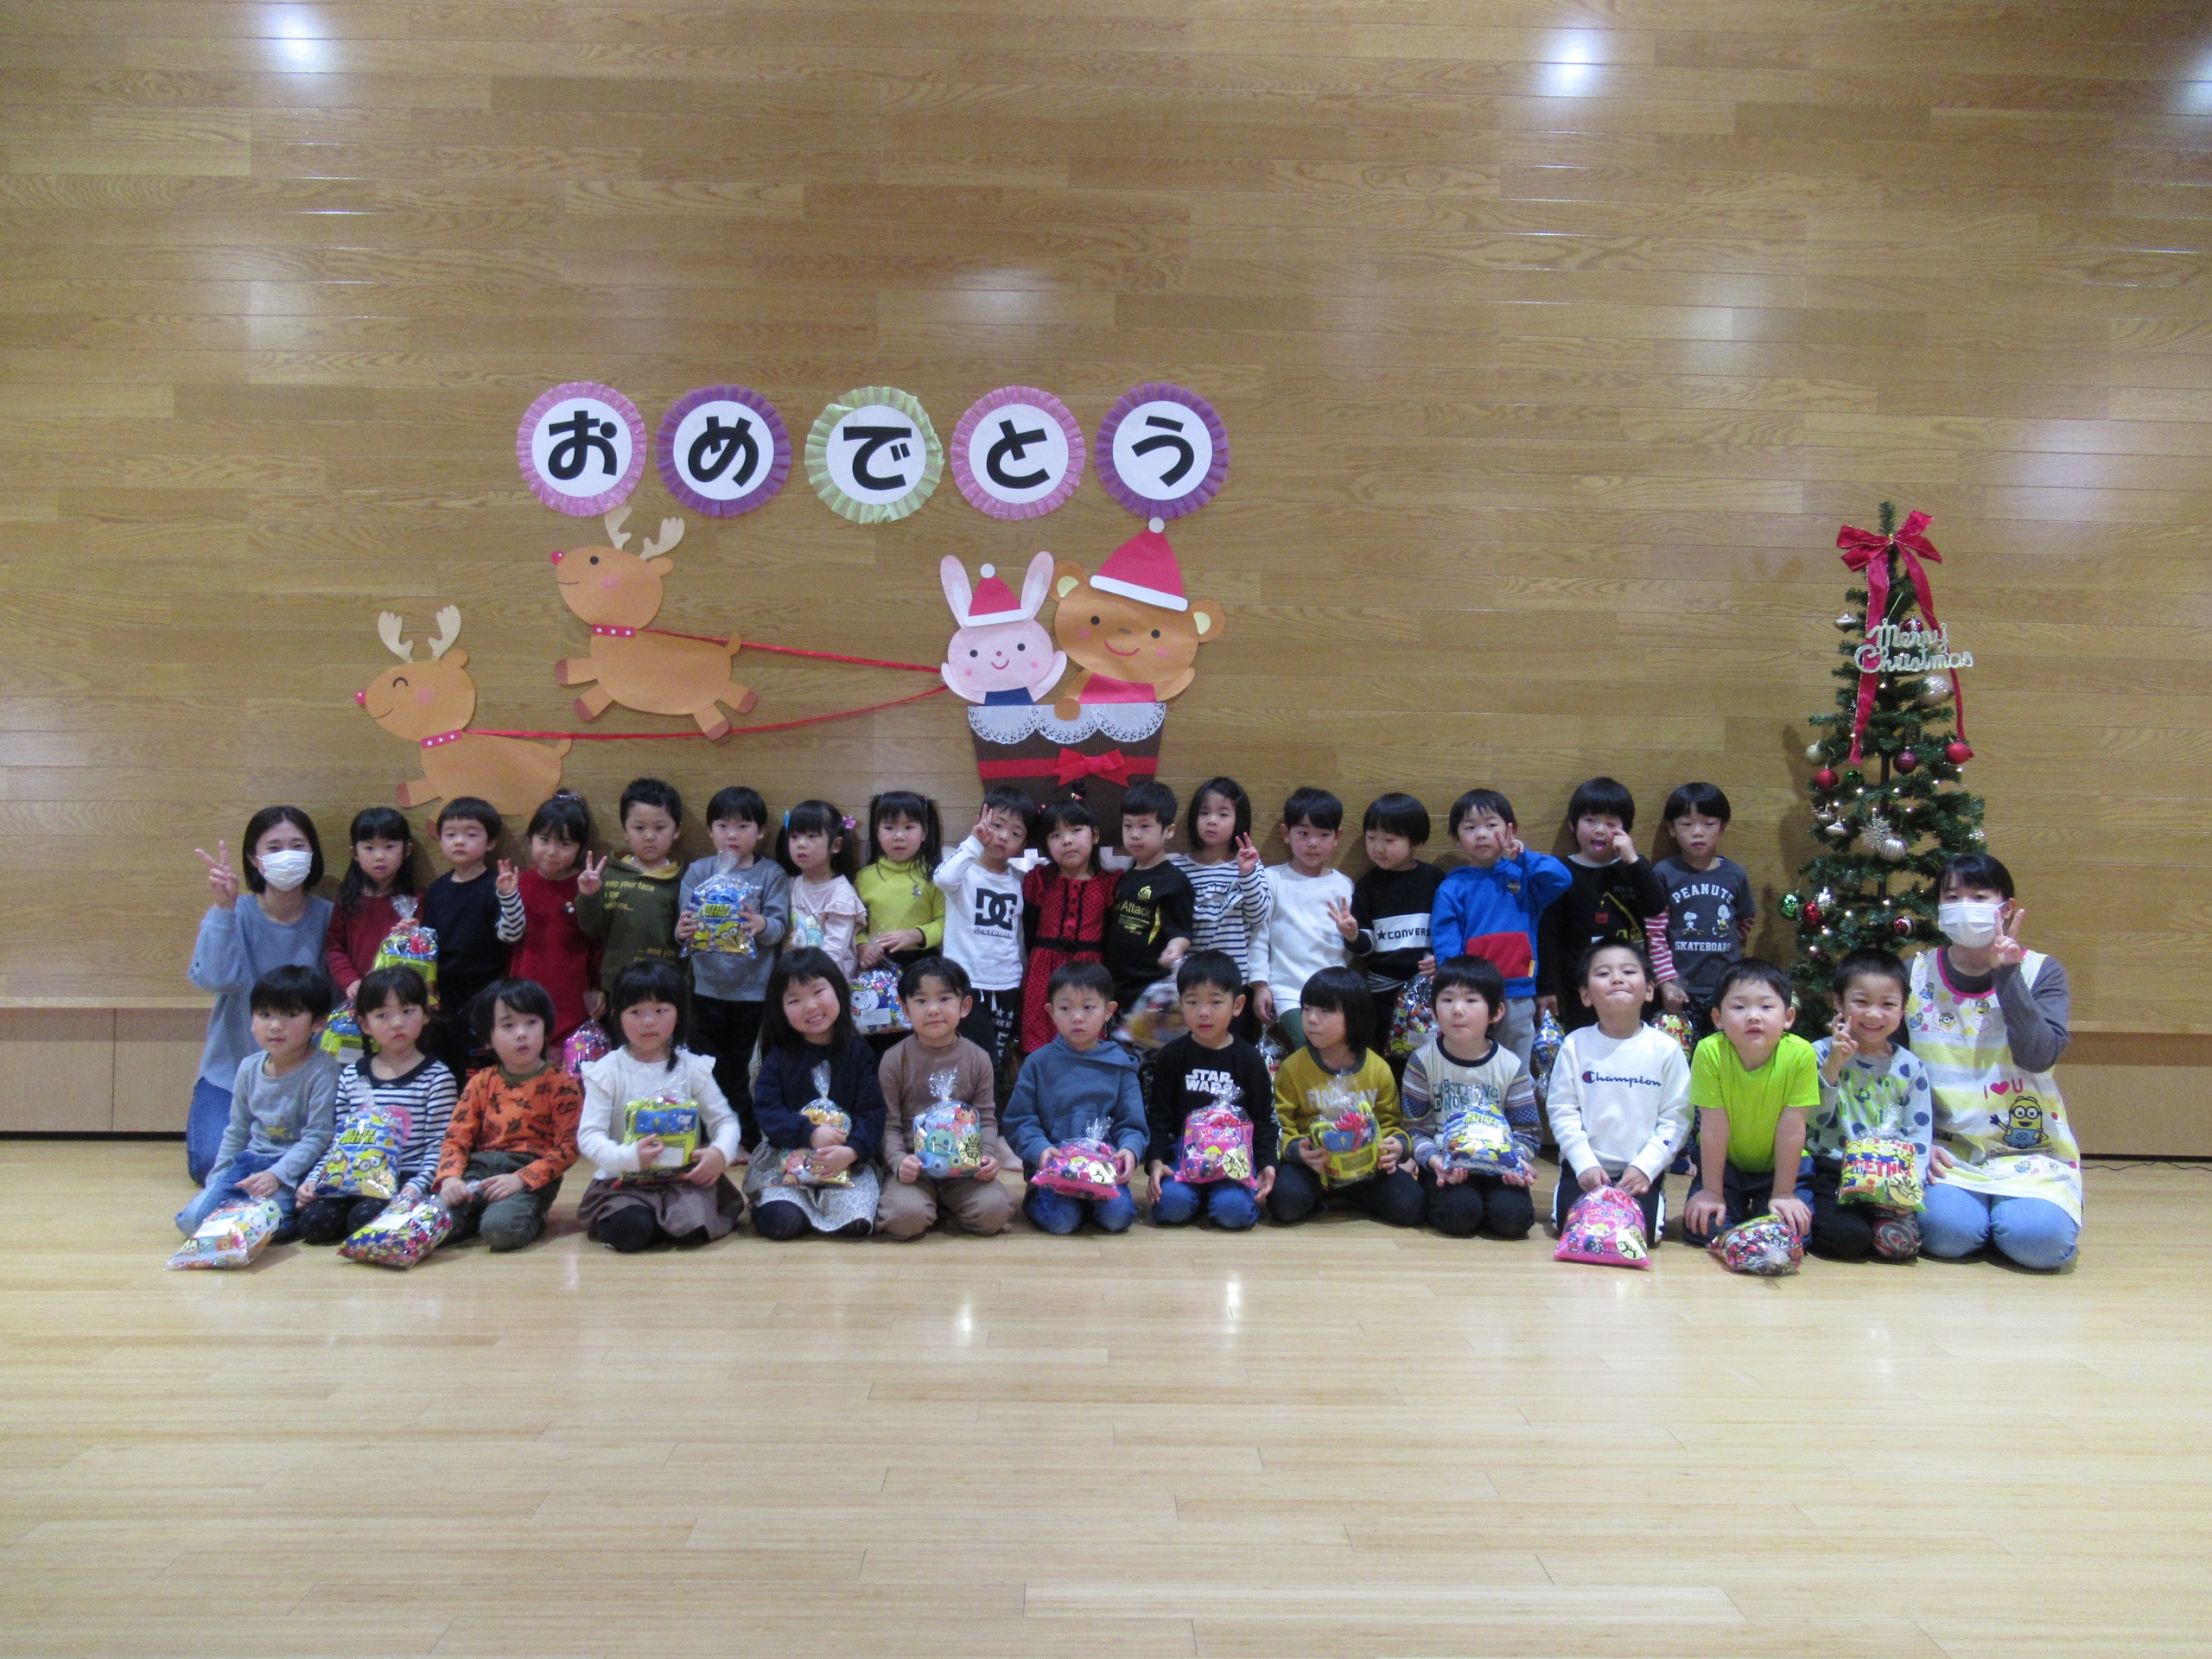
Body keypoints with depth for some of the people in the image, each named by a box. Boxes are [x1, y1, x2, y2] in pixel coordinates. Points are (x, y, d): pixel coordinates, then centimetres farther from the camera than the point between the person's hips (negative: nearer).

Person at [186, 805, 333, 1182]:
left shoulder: (327, 917, -2)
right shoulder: (236, 914, -6)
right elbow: (213, 980, -23)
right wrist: (224, 907, -28)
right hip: (232, 1069, 0)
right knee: (213, 1163, -16)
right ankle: (200, 1118, 20)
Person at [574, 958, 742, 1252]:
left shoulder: (693, 1068, 5)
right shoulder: (607, 1071, -1)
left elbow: (725, 1119, 4)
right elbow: (589, 1135, -7)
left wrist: (721, 1152, -19)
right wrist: (628, 1157, -26)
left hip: (685, 1177, 2)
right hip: (624, 1182, -1)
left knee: (695, 1229, -27)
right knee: (629, 1231, -31)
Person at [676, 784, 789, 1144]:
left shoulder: (771, 874, 2)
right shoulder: (697, 872, 6)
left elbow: (780, 926, -9)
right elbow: (685, 926, -2)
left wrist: (761, 925, -31)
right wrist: (683, 932, -25)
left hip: (753, 989, -1)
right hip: (708, 988, 2)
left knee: (746, 1070, 4)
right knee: (710, 1070, 7)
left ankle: (746, 1139, 17)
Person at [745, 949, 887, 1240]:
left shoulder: (859, 1054, 3)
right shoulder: (779, 1057, 5)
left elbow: (873, 1114, -3)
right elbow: (766, 1111, -5)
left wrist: (850, 1151, -23)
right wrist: (811, 1134, -21)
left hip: (849, 1161, 0)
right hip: (786, 1158, 0)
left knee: (855, 1223, -25)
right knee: (780, 1222, -26)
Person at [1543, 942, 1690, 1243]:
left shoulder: (1666, 1049, -1)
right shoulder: (1576, 1045, 0)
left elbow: (1676, 1117, -3)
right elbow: (1561, 1109, -1)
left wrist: (1645, 1167, -12)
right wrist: (1585, 1164, -10)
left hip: (1642, 1171, 0)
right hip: (1584, 1167, 0)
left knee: (1642, 1230, -21)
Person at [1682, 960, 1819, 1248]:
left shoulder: (1800, 1055, -26)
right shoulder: (1710, 1053, -26)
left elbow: (1791, 1128, -20)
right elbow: (1714, 1127, -21)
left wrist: (1783, 1195, -14)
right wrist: (1711, 1192, -15)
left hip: (1778, 1164, 0)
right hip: (1725, 1162, 0)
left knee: (1794, 1227, -18)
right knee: (1702, 1227, -15)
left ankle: (1760, 1208, 17)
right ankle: (1738, 1206, 19)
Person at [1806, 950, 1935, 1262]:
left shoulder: (1911, 1067, 7)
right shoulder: (1822, 1053, 0)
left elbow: (1919, 1134, 5)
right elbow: (1815, 1118, -10)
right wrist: (1833, 1066, -22)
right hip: (1829, 1174, -3)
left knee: (1903, 1240, -23)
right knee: (1848, 1237, -27)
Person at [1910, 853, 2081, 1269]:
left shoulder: (2040, 972, 1)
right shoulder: (1915, 974, 5)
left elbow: (2039, 1056, -16)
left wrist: (2005, 973, -17)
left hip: (2029, 1148, 0)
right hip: (1944, 1149, 0)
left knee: (2039, 1238, -27)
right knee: (1949, 1231, -27)